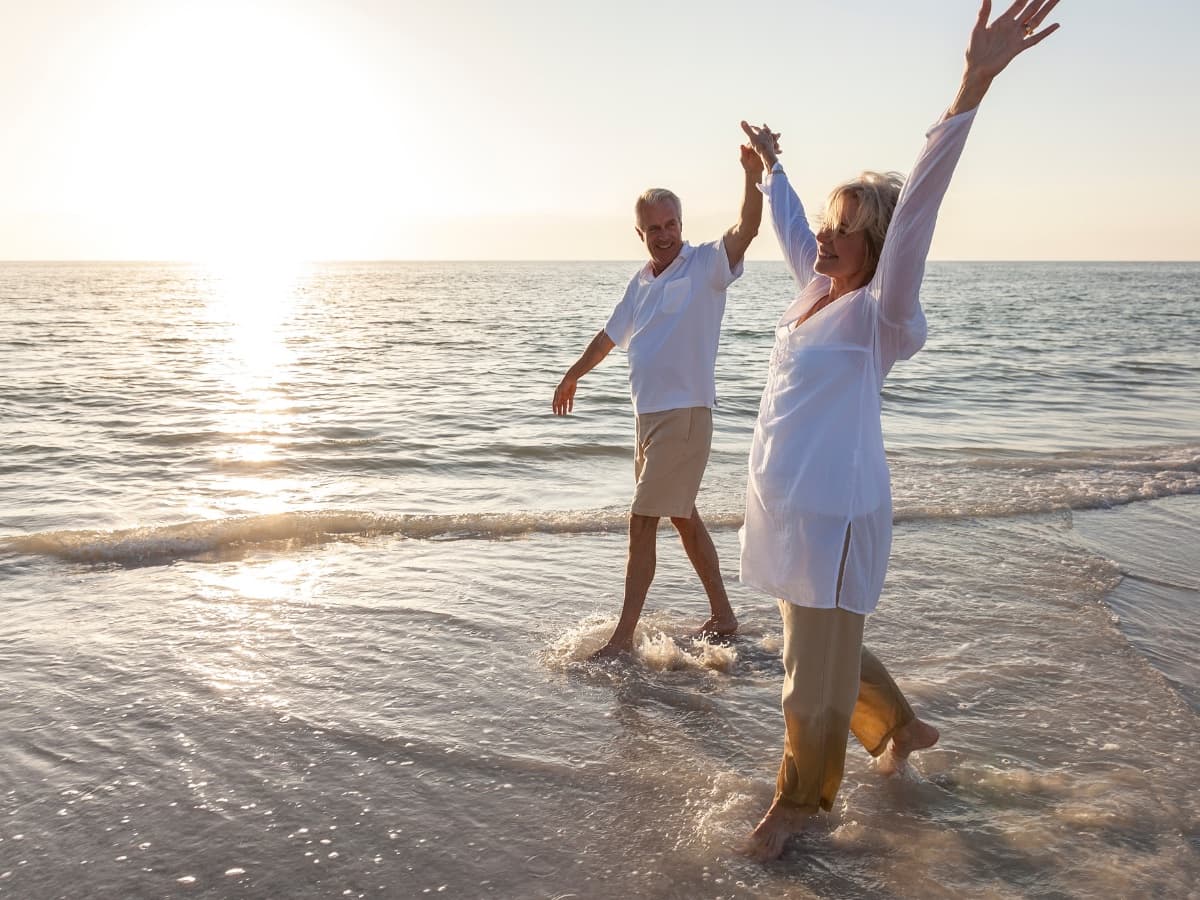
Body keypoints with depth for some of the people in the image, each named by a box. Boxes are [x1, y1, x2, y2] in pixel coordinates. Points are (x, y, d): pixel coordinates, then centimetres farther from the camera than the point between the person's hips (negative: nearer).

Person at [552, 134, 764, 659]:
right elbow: (611, 334, 27)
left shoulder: (705, 266, -10)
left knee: (643, 523, -6)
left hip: (684, 414, -8)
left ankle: (623, 638, 3)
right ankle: (722, 616, 29)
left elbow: (746, 230, -29)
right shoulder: (641, 282, 12)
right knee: (683, 516, 16)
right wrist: (573, 375, 38)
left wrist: (753, 176, -46)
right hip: (650, 415, 8)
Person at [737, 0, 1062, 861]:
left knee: (817, 679, 7)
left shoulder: (877, 313, -15)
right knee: (826, 654, 25)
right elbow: (790, 224, 25)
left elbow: (914, 210, -29)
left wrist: (974, 87, -40)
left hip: (833, 519, -8)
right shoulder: (817, 292, 6)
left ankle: (799, 800, 28)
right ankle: (905, 726, 48)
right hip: (784, 507, 8)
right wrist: (771, 165, 41)